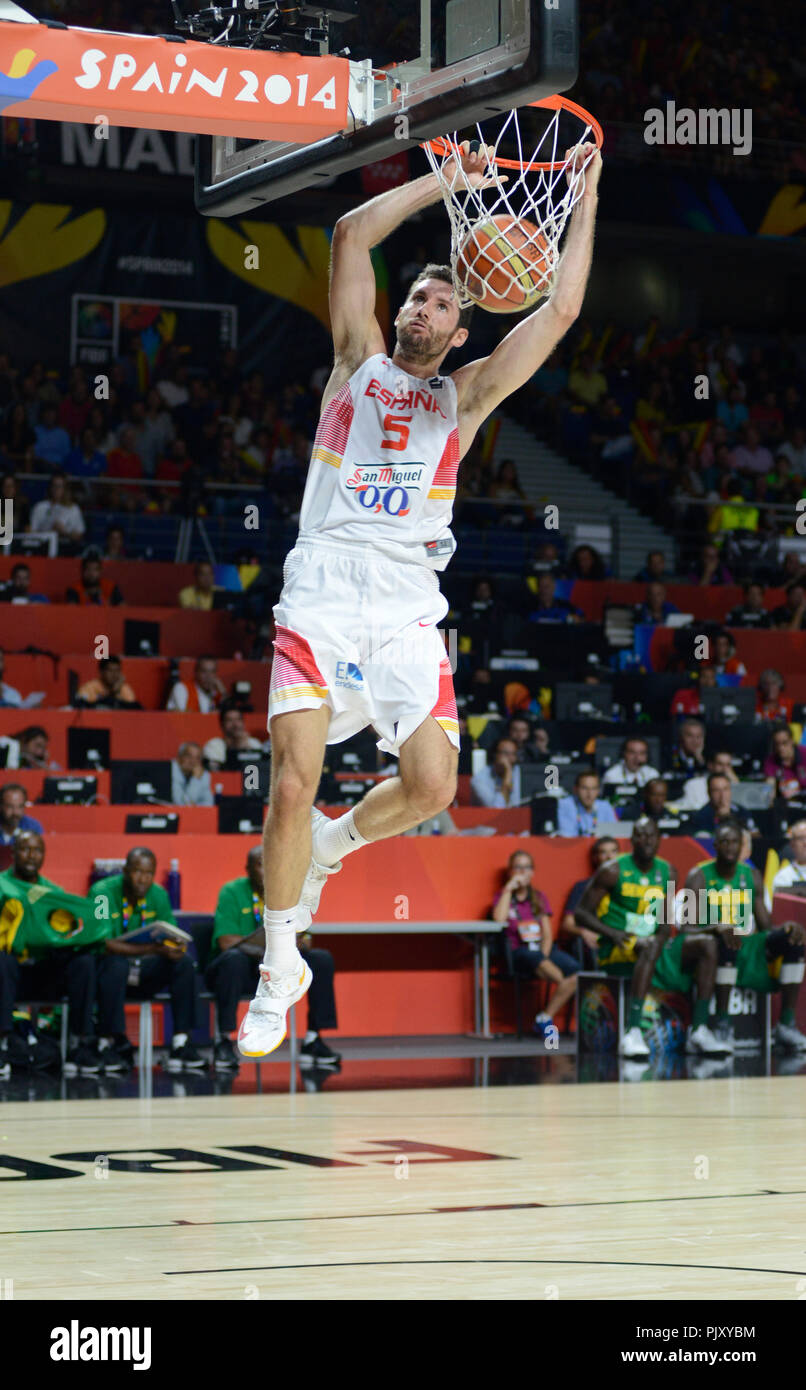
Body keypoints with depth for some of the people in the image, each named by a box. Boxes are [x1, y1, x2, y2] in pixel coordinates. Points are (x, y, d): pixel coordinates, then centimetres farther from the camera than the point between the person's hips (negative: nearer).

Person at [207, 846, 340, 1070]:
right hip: (241, 968, -4)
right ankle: (224, 1041, -32)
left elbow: (304, 940, 1)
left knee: (322, 959, -15)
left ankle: (313, 1041, -13)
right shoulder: (232, 892, -8)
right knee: (233, 958, -38)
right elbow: (226, 942, -19)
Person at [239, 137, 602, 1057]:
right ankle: (280, 970, 2)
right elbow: (351, 235, 4)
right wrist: (445, 182, 7)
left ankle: (330, 845, 20)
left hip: (407, 609, 2)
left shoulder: (465, 395, 17)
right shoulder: (358, 360, 15)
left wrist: (586, 196, 11)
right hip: (321, 594, -2)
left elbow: (561, 309, 10)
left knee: (431, 786, -13)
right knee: (292, 783, -15)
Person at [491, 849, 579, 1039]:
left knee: (575, 970, -28)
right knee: (533, 958, -41)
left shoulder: (539, 898, 19)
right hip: (518, 952, -3)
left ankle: (545, 1018, -20)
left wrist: (544, 955, -9)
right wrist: (509, 888, -8)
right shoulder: (502, 897, 10)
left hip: (543, 950, 3)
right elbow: (499, 919, -14)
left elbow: (547, 934, 11)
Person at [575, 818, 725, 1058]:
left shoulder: (667, 872, 9)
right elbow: (581, 913, -5)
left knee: (707, 944, -12)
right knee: (648, 946, -39)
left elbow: (666, 923, 11)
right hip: (615, 949, -6)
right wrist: (612, 933, -21)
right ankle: (632, 1033, -47)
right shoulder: (613, 871, -6)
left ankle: (699, 1031, -19)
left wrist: (662, 937, -12)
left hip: (654, 944, 6)